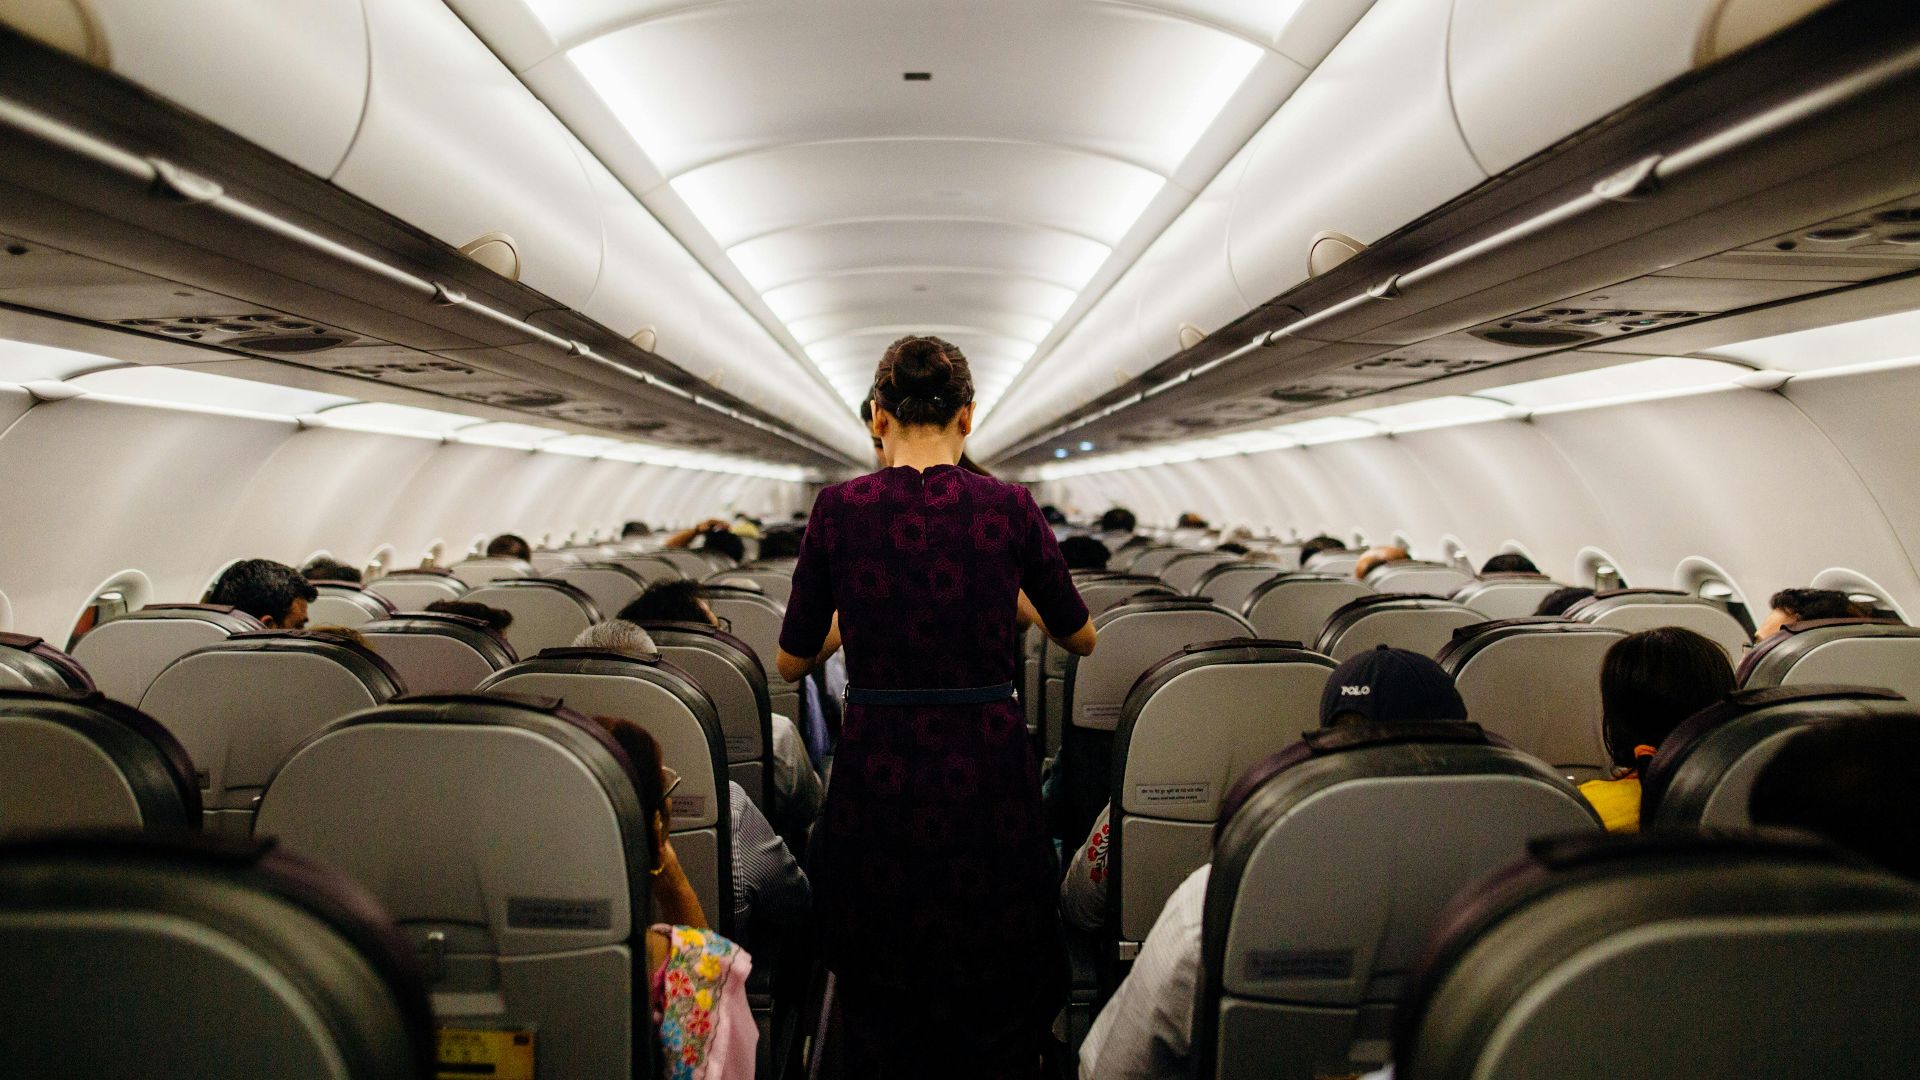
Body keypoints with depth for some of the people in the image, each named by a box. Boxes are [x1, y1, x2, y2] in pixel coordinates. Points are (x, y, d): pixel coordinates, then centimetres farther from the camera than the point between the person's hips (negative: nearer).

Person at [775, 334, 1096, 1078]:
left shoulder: (840, 508, -5)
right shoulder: (1008, 507, -4)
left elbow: (792, 662, 4)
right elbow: (1081, 639, 10)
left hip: (878, 780, 0)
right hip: (986, 778, 0)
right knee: (995, 1019, 18)